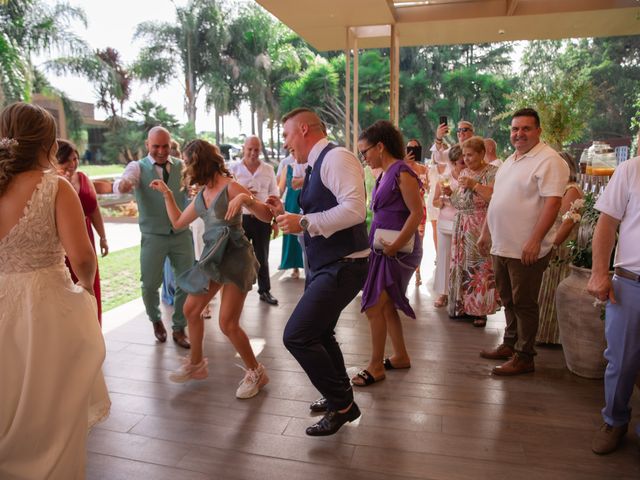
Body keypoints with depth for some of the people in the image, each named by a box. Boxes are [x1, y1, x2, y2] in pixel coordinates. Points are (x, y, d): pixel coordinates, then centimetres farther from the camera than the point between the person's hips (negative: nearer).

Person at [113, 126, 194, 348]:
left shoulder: (181, 166, 4)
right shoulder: (138, 167, -3)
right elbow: (121, 183, -22)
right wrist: (123, 184, -46)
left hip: (182, 233, 2)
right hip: (153, 236, -2)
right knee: (150, 285, 5)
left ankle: (179, 329, 24)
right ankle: (156, 321, 36)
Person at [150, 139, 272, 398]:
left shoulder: (230, 187, -11)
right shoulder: (201, 195, 11)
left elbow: (267, 216, -17)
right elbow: (178, 222, 22)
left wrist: (246, 198, -33)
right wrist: (167, 194, 19)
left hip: (235, 257, -8)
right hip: (212, 257, 8)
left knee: (228, 324, -9)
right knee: (191, 310, 15)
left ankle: (256, 373, 12)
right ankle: (196, 364, 35)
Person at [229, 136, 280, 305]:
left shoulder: (268, 169, 5)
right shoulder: (233, 168, -1)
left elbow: (274, 196, 8)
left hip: (263, 219, 2)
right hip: (241, 219, -2)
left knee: (262, 257, 12)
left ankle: (265, 291, 24)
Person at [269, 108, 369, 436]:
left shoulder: (336, 157, -15)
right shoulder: (316, 166, 14)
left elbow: (355, 209, -29)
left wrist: (304, 222, -25)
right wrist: (286, 214, 11)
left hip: (342, 267, -11)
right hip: (323, 265, 11)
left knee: (296, 336, -13)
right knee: (319, 334, 22)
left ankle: (342, 405, 7)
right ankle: (340, 398, 43)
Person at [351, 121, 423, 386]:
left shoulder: (402, 172, -13)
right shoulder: (384, 174, 12)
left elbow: (417, 213, -18)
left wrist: (395, 245, -21)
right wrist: (373, 242, 7)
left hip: (397, 251, -9)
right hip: (383, 248, 9)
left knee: (374, 307, -6)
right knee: (387, 306, 15)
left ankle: (376, 366, 9)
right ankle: (401, 356, 31)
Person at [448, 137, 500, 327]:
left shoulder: (492, 172, -4)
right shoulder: (464, 173, 15)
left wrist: (475, 185, -19)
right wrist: (449, 193, 1)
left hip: (481, 227, -6)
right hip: (461, 226, 6)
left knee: (480, 267, -5)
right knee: (460, 265, 6)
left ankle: (480, 310, 6)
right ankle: (463, 306, 18)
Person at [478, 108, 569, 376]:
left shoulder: (548, 160, -11)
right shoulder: (510, 161, 16)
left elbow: (552, 202, -20)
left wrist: (535, 241, -25)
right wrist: (485, 233, 19)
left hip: (526, 250, -8)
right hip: (501, 247, 8)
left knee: (524, 303, 2)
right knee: (508, 300, 18)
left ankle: (524, 357, 14)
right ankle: (510, 345, 32)